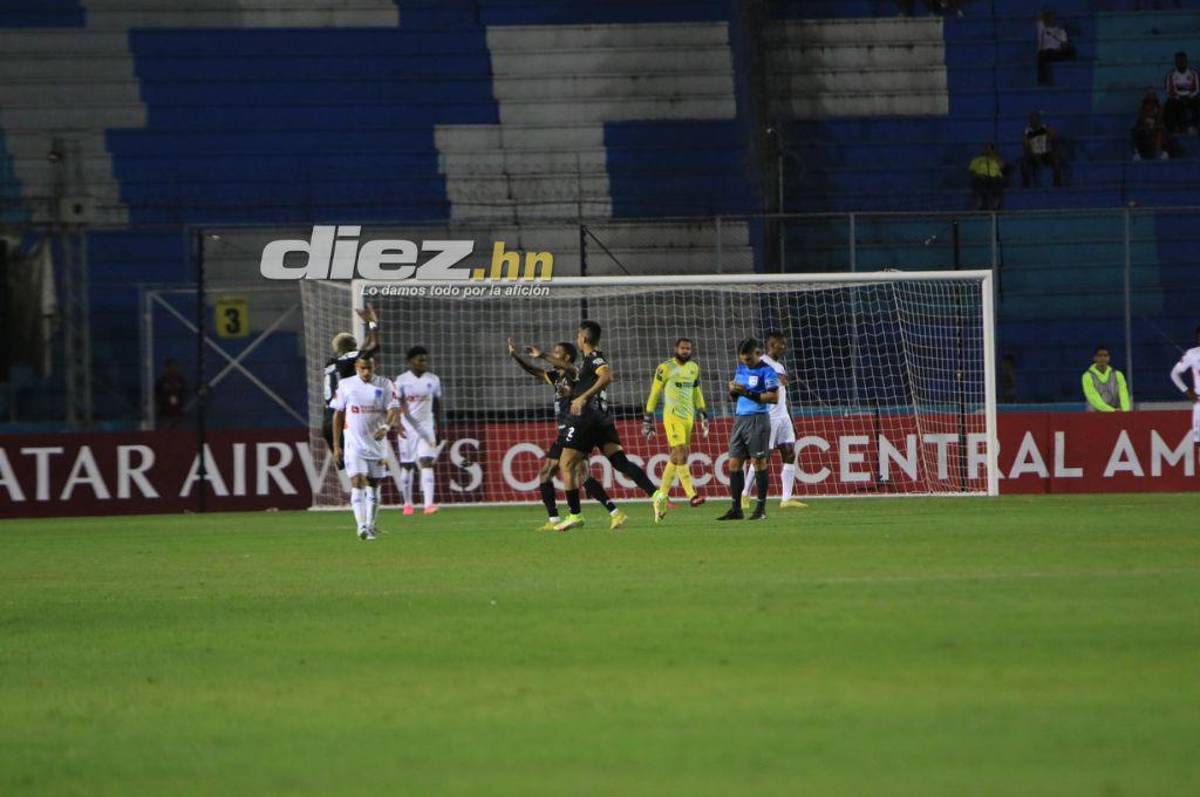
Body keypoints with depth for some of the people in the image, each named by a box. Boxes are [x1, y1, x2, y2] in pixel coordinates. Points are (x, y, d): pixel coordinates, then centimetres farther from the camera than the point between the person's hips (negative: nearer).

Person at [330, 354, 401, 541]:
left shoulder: (385, 385, 1)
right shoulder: (345, 385, 3)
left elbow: (394, 409, -8)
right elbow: (338, 415, 8)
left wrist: (386, 426, -30)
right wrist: (336, 445, 5)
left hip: (377, 443, 1)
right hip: (354, 444, -1)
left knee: (373, 486, 9)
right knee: (357, 482, -16)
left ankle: (370, 526, 22)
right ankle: (361, 526, -24)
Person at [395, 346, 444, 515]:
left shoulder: (433, 380, 6)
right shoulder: (402, 380, -2)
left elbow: (437, 405, 13)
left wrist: (439, 429, 14)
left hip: (427, 427, 1)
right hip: (408, 427, -1)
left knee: (427, 462, -12)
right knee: (406, 465, 5)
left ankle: (429, 503, -21)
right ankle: (408, 504, 18)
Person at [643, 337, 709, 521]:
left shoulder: (694, 367, 13)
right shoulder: (665, 368, -5)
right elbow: (654, 393, -2)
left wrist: (703, 415, 20)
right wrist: (648, 419, -3)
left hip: (688, 416, 7)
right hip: (672, 416, -7)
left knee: (676, 458, 6)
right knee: (681, 453, -17)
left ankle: (661, 495, 14)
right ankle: (691, 494, -24)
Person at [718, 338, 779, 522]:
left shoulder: (766, 371, -8)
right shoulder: (741, 369, 14)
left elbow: (774, 396, -15)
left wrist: (748, 393, -20)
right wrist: (733, 390, -3)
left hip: (758, 419, -7)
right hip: (740, 419, 7)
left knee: (759, 462, -4)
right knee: (734, 463, 3)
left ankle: (761, 508, 1)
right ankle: (736, 509, 8)